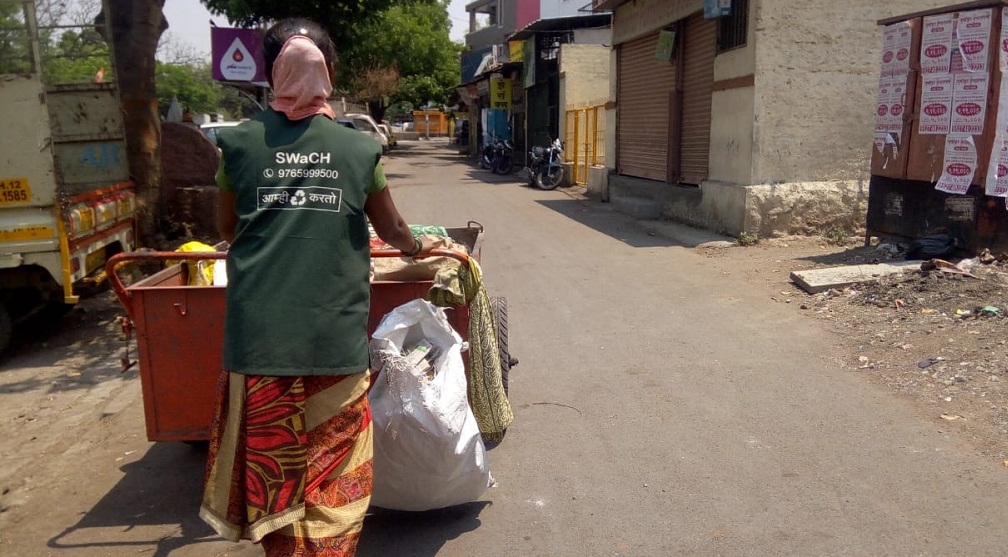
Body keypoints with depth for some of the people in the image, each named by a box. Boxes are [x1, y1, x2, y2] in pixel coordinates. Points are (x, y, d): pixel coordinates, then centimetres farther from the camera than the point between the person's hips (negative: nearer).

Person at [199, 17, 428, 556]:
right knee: (332, 473, 12)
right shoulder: (360, 148, 2)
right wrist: (418, 247, 37)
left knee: (270, 463, 15)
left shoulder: (239, 142, 3)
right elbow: (392, 230, 15)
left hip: (258, 333, 1)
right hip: (335, 335, 0)